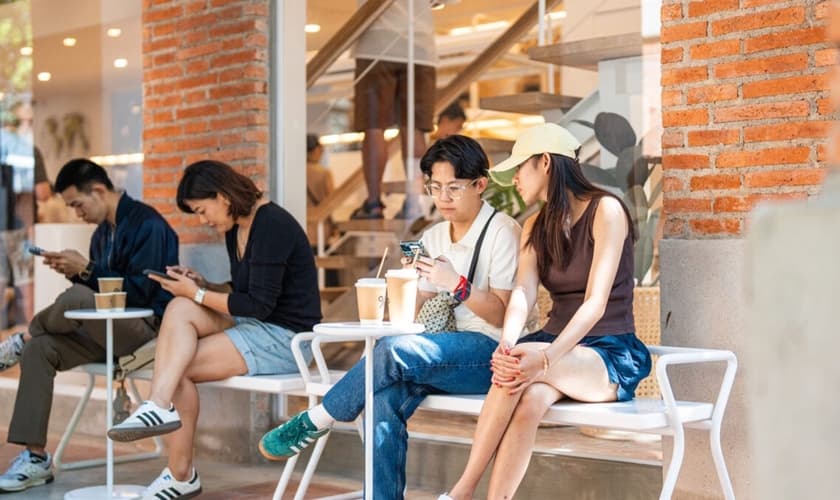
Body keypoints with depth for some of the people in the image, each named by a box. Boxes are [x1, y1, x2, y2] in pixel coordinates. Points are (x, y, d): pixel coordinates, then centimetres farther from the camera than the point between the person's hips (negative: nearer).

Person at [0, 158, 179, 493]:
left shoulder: (147, 224, -11)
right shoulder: (102, 233, 16)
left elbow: (140, 292, -19)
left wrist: (86, 269, -17)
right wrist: (74, 271, 1)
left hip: (147, 328, -9)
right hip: (107, 329, 9)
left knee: (75, 298, -33)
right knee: (40, 348, -12)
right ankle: (36, 458, -14)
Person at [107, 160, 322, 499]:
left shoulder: (272, 226, -17)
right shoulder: (235, 230, 11)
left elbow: (259, 305, -20)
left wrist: (198, 294, -15)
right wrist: (202, 285, 1)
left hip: (284, 338, -8)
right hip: (254, 327, 9)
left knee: (178, 367, -15)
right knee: (180, 308, -15)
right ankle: (160, 407, -18)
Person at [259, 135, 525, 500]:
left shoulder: (502, 232, -4)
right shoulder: (432, 238, 16)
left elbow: (504, 314, -9)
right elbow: (418, 312, 13)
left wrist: (457, 283, -22)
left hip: (490, 352, -6)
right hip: (444, 353, 6)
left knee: (393, 351, -31)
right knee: (386, 397, -28)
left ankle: (314, 423, -13)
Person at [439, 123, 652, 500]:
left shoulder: (605, 210, -7)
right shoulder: (536, 227, 13)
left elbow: (596, 301, -18)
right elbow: (523, 293, -5)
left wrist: (546, 357, -34)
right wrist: (506, 346, -27)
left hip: (611, 357, -5)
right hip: (558, 346, 5)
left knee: (525, 364, -34)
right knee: (531, 397, -32)